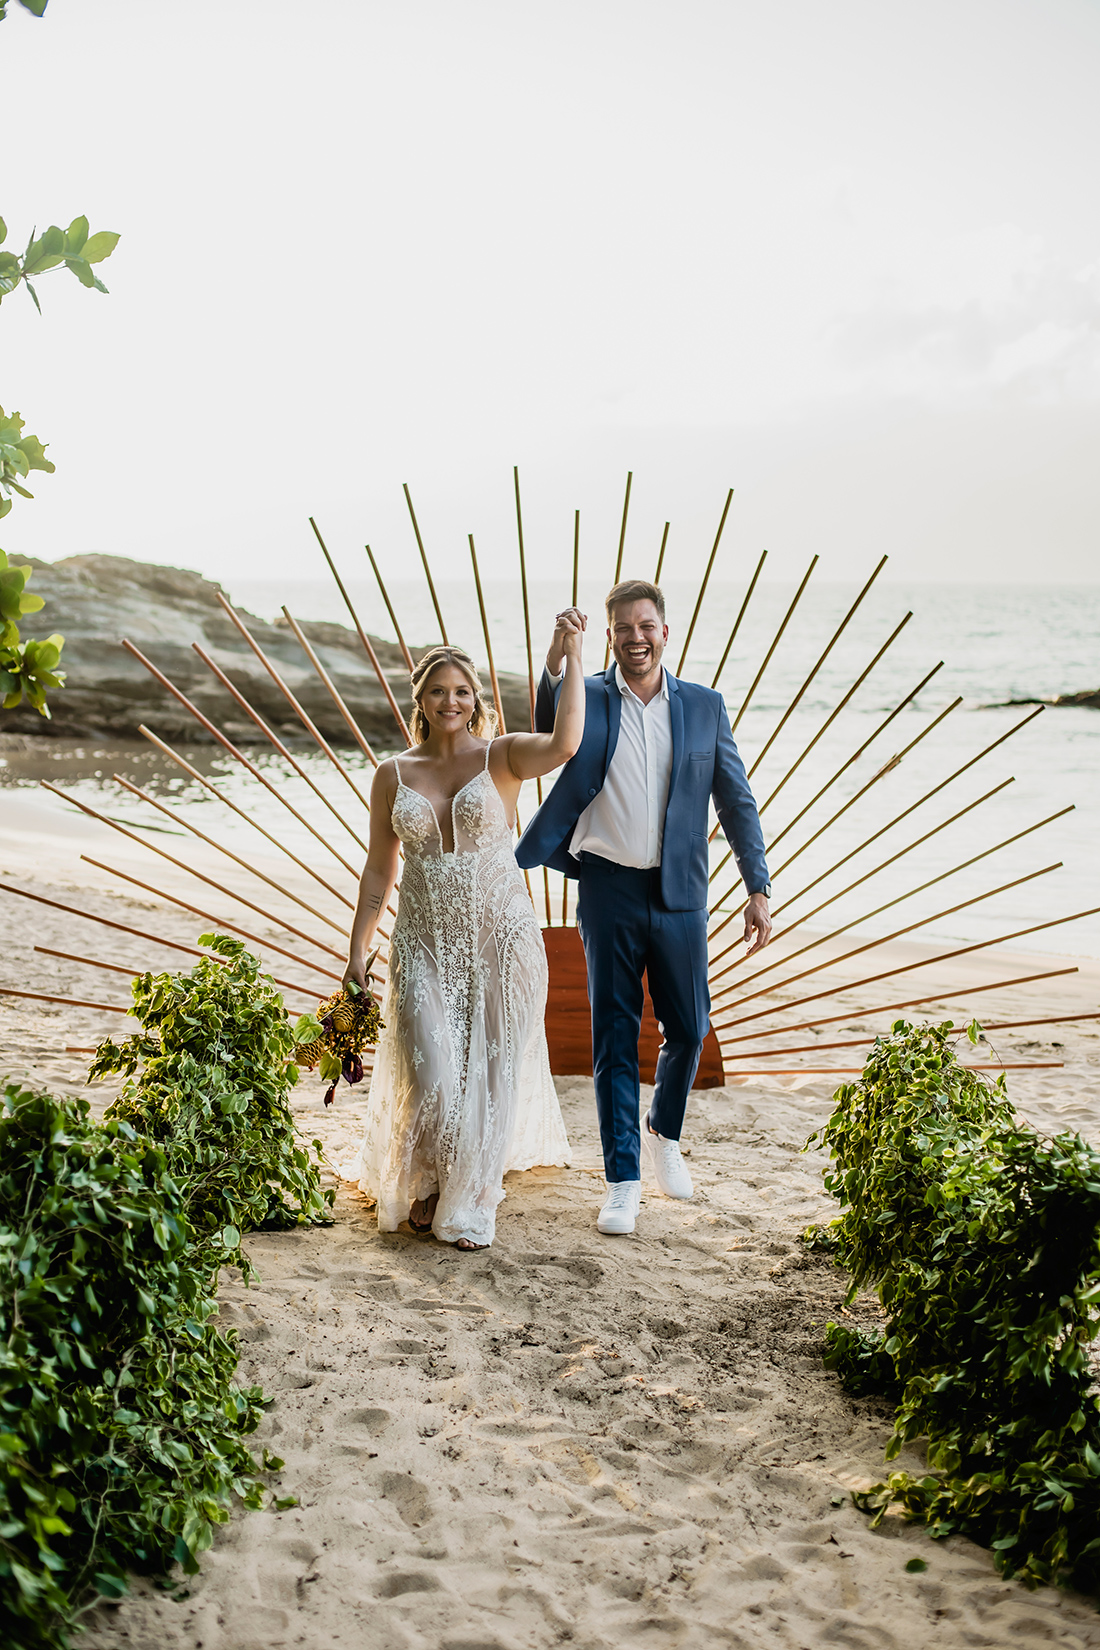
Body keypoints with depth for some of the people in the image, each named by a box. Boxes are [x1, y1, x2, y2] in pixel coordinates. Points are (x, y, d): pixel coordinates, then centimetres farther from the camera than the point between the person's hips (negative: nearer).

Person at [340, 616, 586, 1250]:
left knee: (490, 1072, 6)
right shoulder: (393, 774, 5)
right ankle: (422, 1184, 26)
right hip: (424, 942, 1)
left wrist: (571, 658, -25)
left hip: (502, 936, -1)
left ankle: (469, 1207, 25)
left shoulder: (500, 757, -2)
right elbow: (379, 870, 9)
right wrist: (358, 949, 7)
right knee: (431, 1074, -5)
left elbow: (564, 745, -25)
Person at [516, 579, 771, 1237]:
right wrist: (557, 657, -37)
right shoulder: (588, 698, 1)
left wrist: (759, 890, 0)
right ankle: (623, 1182, 14)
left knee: (688, 1029, 8)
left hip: (679, 893, 1)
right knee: (615, 1037, 3)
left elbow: (737, 801, 5)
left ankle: (665, 1134, 37)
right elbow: (550, 734, -21)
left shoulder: (704, 706, 4)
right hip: (610, 890, -1)